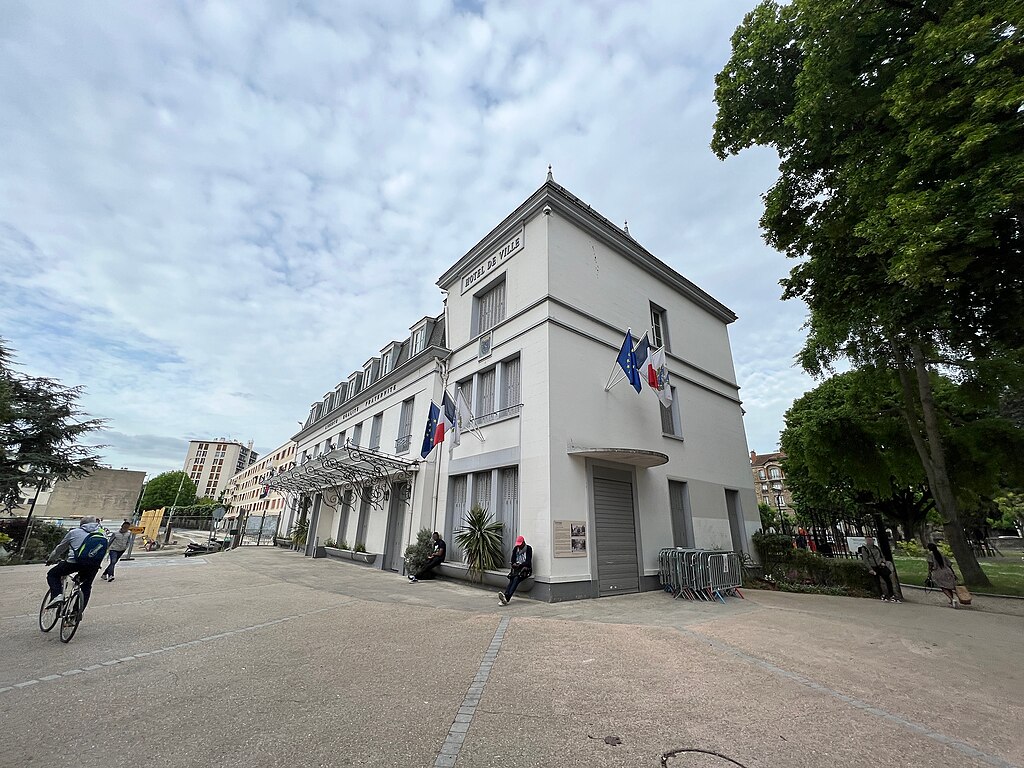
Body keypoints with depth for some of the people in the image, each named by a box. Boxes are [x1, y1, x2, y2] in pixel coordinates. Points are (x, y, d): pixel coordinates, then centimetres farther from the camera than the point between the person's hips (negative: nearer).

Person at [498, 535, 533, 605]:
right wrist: (513, 564, -11)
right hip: (517, 568, 5)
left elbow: (528, 562, -9)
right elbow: (512, 560, 11)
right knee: (511, 579, -26)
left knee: (516, 579, -30)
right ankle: (505, 597, -41)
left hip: (526, 569, -4)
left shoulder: (529, 549, -3)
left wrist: (519, 565, -20)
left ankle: (507, 598, -44)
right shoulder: (515, 549, 13)